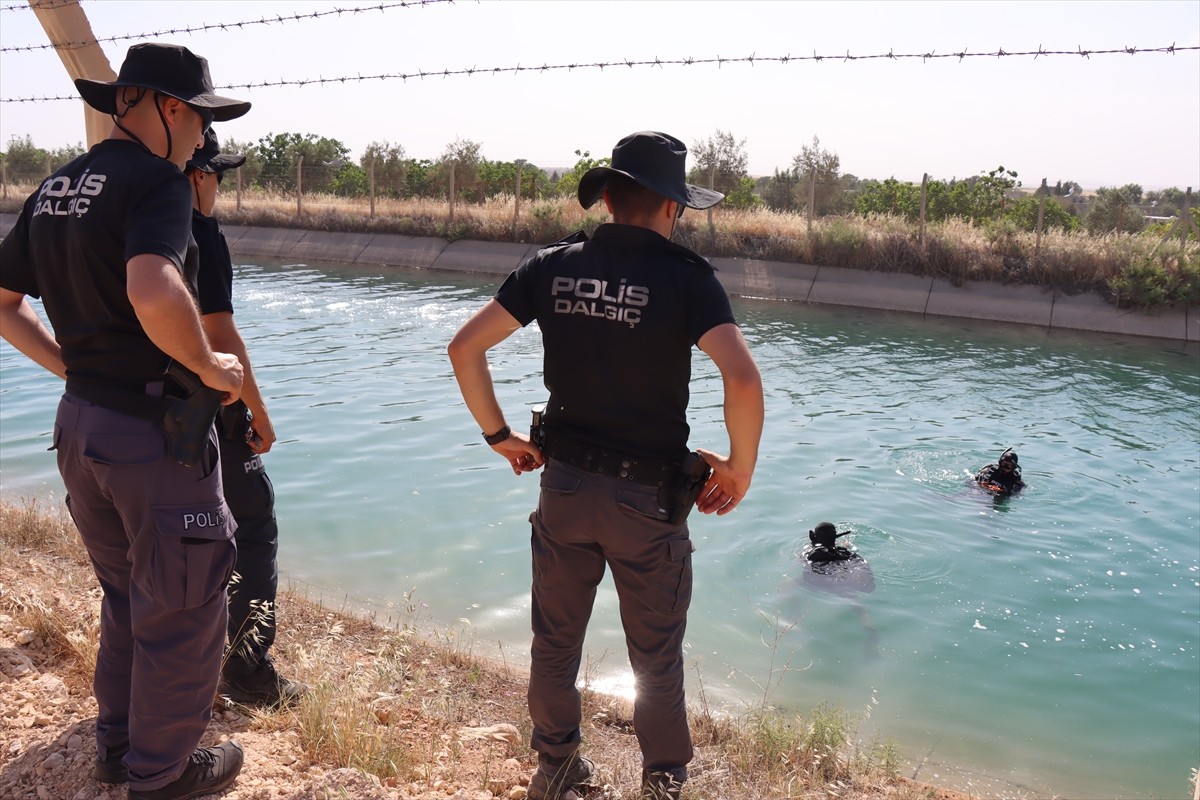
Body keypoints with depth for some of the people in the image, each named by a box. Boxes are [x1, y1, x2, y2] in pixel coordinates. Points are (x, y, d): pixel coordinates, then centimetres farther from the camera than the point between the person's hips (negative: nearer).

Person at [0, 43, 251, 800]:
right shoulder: (156, 179, -16)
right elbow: (153, 292, -34)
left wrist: (74, 366, 15)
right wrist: (210, 367, -19)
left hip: (81, 420, 9)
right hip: (155, 430, -9)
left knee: (126, 592, 25)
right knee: (182, 606, 8)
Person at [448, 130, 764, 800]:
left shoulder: (553, 266, -1)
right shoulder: (685, 275, -13)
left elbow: (465, 348, -2)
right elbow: (743, 379, -26)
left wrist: (499, 435, 7)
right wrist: (740, 469, -10)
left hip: (564, 484, 4)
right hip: (648, 497, -3)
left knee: (555, 641, 21)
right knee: (656, 657, 16)